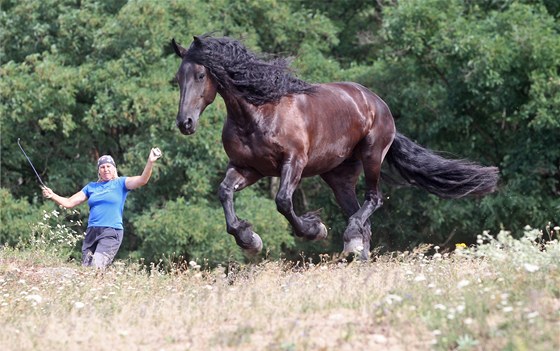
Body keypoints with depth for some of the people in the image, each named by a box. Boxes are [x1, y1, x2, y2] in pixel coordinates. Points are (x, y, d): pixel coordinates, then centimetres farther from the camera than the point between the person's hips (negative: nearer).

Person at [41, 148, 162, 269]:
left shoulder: (120, 183, 6)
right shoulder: (91, 187, 18)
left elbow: (142, 180, -10)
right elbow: (69, 203, 18)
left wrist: (150, 162, -26)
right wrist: (52, 196, 2)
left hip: (111, 232, -5)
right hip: (91, 232, 5)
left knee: (96, 267, -23)